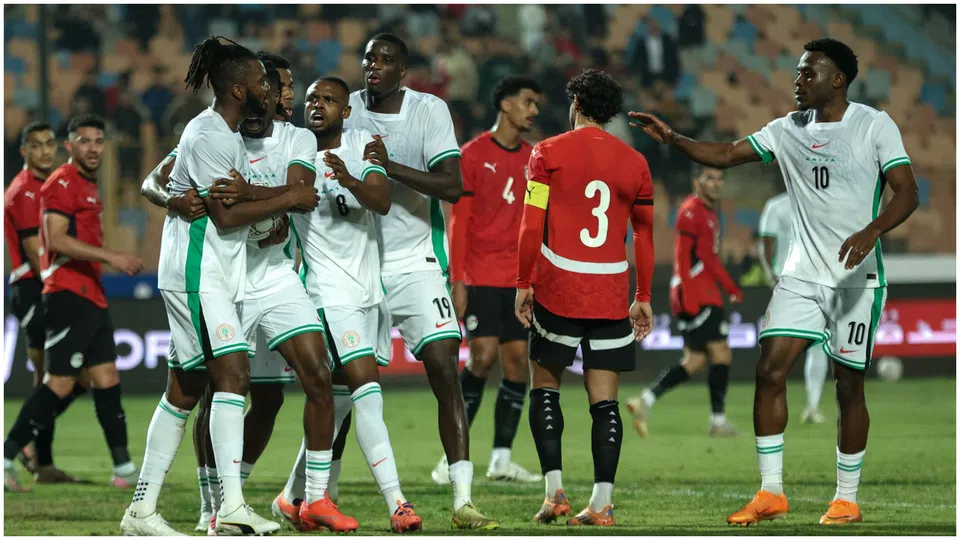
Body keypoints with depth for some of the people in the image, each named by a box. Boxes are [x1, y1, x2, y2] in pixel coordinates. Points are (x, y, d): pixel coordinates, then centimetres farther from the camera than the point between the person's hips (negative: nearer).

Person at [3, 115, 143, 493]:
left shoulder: (87, 187, 21)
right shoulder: (62, 183, -9)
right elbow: (56, 240, -20)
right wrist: (110, 257, -22)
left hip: (91, 298, 10)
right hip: (67, 295, -10)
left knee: (107, 379, 8)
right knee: (60, 384, -12)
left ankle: (124, 470, 10)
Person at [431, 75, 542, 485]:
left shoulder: (532, 159, 12)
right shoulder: (474, 154, -4)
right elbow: (458, 220, -6)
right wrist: (457, 280, -11)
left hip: (519, 278, 6)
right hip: (481, 277, -6)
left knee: (517, 361, 2)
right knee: (483, 357, -14)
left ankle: (501, 459, 7)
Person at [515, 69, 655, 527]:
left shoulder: (549, 153, -2)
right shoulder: (634, 163, 8)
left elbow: (532, 225, -6)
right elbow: (645, 235, 12)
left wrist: (523, 283, 2)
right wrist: (644, 298, 18)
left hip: (558, 290, -2)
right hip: (612, 296, 2)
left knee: (544, 386, 11)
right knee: (604, 400, 3)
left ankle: (554, 490, 1)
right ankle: (602, 502, -3)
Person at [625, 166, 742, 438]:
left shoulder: (709, 214, 21)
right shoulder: (690, 212, -10)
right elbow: (682, 256, -17)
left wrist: (731, 288, 24)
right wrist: (689, 298, -23)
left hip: (705, 297, 10)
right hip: (695, 297, -10)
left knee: (695, 361, 6)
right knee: (721, 354, -8)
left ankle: (645, 401, 4)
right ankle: (718, 421, -5)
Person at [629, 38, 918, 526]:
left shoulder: (874, 125, -7)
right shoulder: (788, 129, 8)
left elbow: (907, 194, -12)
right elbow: (725, 155, 8)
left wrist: (871, 231, -30)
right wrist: (672, 139, -6)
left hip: (856, 277, -5)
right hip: (801, 275, 5)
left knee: (849, 387, 0)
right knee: (769, 370, -6)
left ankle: (846, 500, 12)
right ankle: (770, 493, 1)